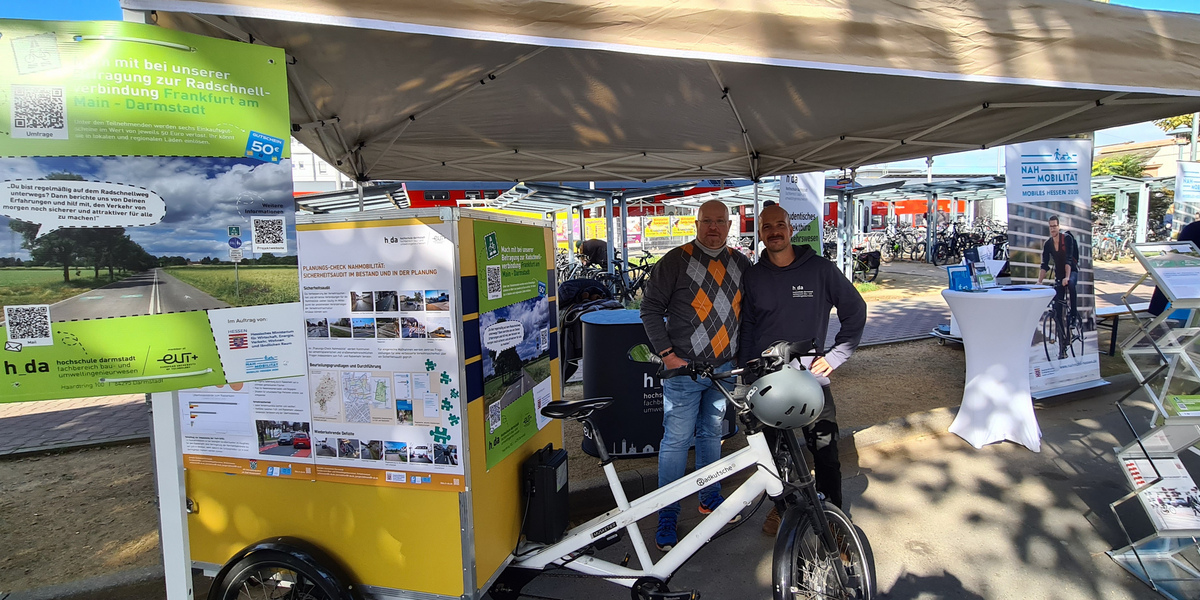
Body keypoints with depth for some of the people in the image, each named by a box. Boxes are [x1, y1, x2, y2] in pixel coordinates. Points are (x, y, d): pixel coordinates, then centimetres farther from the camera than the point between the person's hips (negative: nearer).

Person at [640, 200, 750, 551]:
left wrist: (743, 353, 9)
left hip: (725, 367, 4)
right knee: (676, 440, 0)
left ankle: (710, 497, 35)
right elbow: (651, 309, -6)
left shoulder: (741, 264, 8)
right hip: (683, 368, -4)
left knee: (711, 434, 18)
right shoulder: (675, 261, -6)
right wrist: (667, 353, -11)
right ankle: (667, 516, 12)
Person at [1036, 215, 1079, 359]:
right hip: (1059, 275, 4)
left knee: (1070, 283, -43)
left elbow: (1068, 259, -24)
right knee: (1057, 310, -4)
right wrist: (1039, 281, -18)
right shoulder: (1047, 244, -3)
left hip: (1072, 271, -4)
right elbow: (1044, 265, -5)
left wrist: (1067, 277, -35)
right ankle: (1062, 347, 0)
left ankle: (1073, 313, -22)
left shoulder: (1067, 238, -14)